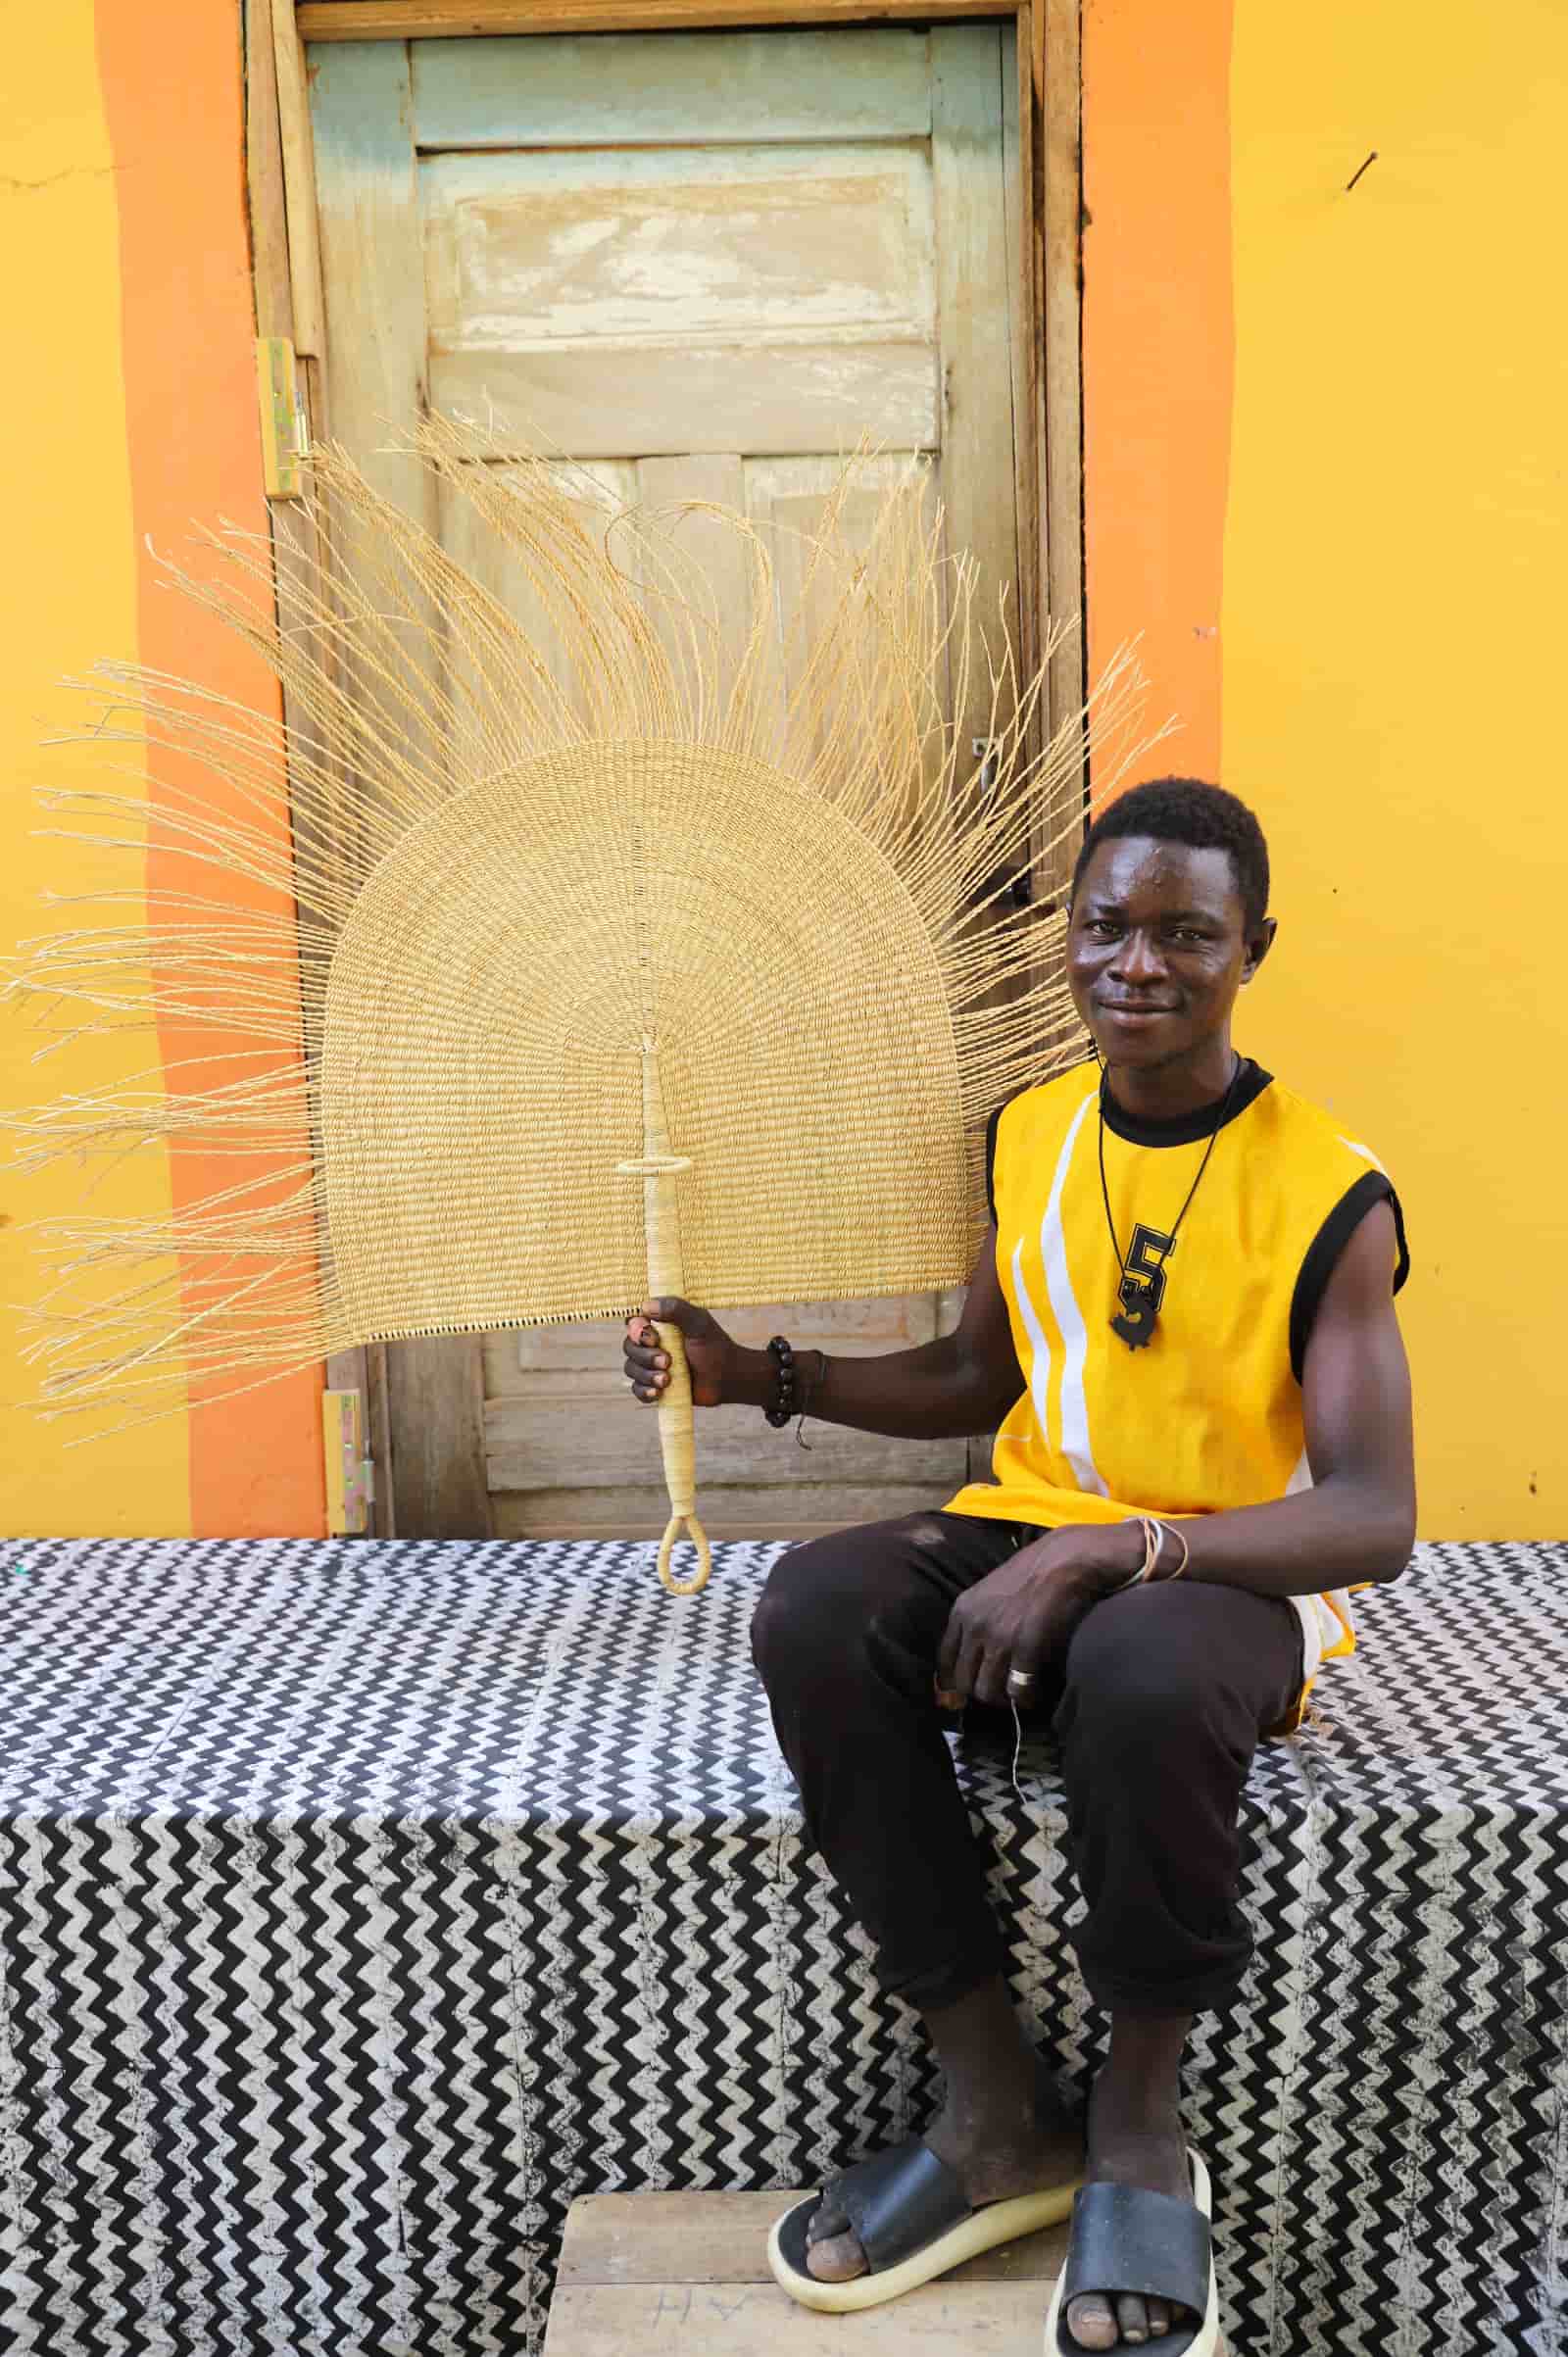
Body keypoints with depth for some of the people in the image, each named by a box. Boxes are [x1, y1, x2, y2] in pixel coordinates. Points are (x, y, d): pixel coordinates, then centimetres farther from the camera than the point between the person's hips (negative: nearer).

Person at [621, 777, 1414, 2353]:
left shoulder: (1328, 1193, -11)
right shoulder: (1026, 1137, 4)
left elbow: (1373, 1519, -16)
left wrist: (1104, 1555, -29)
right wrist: (759, 1375, 5)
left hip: (1231, 1574, -4)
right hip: (1029, 1535, 5)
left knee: (1143, 1673, -39)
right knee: (813, 1614, -26)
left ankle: (1139, 2119, -9)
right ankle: (995, 2107, -12)